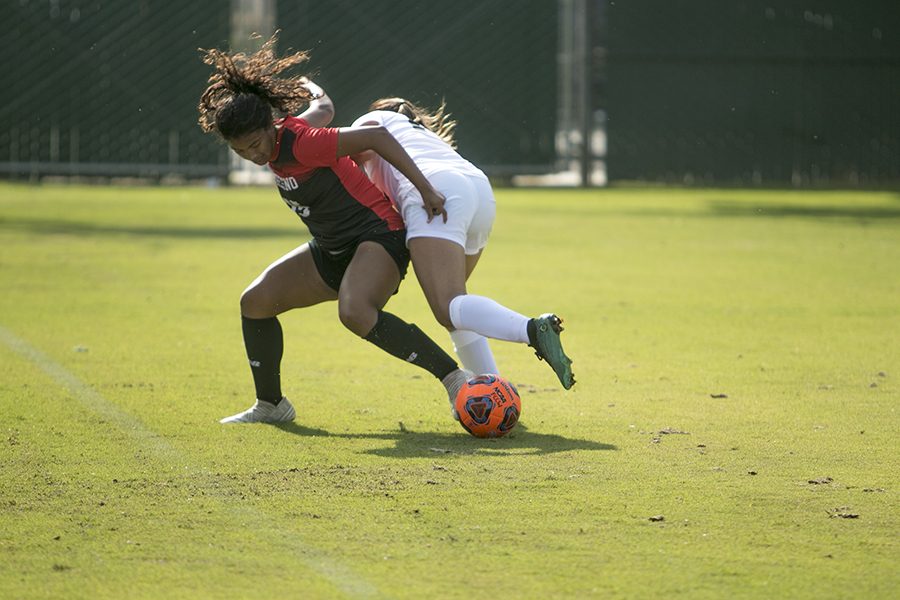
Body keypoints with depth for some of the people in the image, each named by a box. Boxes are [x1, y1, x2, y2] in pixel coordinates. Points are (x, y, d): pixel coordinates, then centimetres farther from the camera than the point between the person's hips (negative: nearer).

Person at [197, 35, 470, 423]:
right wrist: (311, 90, 45)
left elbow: (376, 137, -25)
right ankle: (270, 405, 18)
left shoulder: (299, 144, -24)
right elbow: (323, 110, 21)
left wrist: (426, 191, -25)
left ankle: (455, 379, -32)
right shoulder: (277, 141, 1)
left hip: (377, 235, -10)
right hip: (332, 251, 10)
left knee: (355, 313, -36)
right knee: (255, 302, 4)